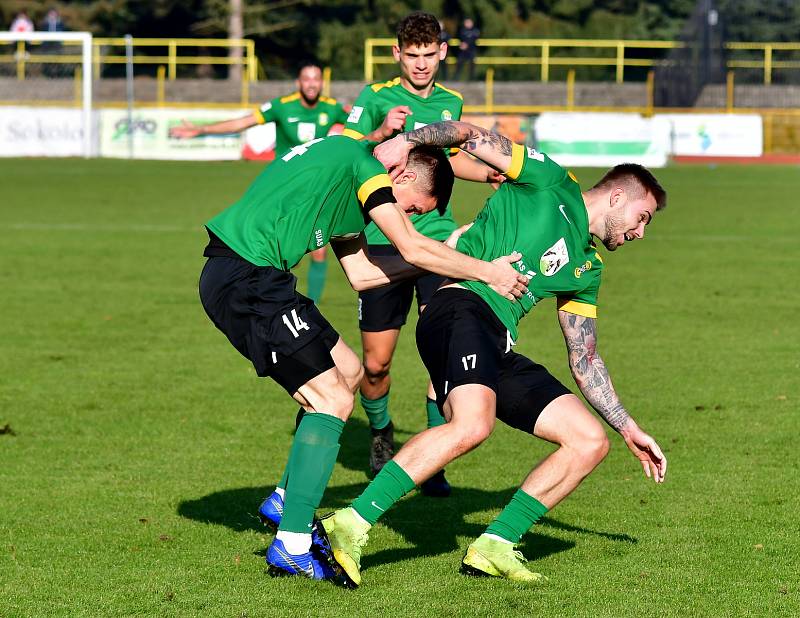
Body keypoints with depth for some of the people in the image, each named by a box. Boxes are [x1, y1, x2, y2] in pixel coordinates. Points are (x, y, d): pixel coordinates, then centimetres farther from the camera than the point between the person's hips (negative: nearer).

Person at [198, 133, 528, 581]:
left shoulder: (345, 167, 21)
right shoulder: (365, 165, -9)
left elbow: (361, 272, 23)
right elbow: (413, 248, -12)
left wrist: (442, 259, 21)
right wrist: (488, 272, -2)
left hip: (238, 274, 10)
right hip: (246, 280, -10)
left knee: (348, 372, 20)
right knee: (333, 400, -11)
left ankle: (288, 501, 25)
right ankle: (292, 545, -14)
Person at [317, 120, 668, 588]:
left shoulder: (587, 267, 29)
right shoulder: (551, 183, 9)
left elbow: (584, 361, 33)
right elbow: (470, 134, 5)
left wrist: (629, 429, 32)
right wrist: (407, 140, -9)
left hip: (500, 352, 9)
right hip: (463, 308, -9)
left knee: (590, 442, 1)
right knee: (473, 424, -35)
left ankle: (494, 548, 0)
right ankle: (351, 526, -34)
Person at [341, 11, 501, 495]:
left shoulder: (450, 103, 11)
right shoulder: (376, 98, -2)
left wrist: (492, 173, 15)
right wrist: (381, 134, -27)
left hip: (438, 237, 2)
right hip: (383, 241, -2)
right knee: (376, 363, 3)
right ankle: (381, 432, 34)